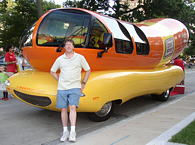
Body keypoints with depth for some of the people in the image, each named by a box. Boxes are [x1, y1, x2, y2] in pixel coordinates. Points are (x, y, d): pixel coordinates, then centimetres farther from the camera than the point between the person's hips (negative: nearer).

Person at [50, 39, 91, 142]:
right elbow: (52, 71, 20)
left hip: (75, 87, -2)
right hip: (62, 88, 3)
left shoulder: (80, 57, 5)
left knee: (73, 107, -15)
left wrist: (83, 83, 7)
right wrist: (59, 81, 10)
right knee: (63, 109, 5)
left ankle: (72, 132, -11)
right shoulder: (60, 59, 9)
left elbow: (88, 70, 12)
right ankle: (65, 131, 15)